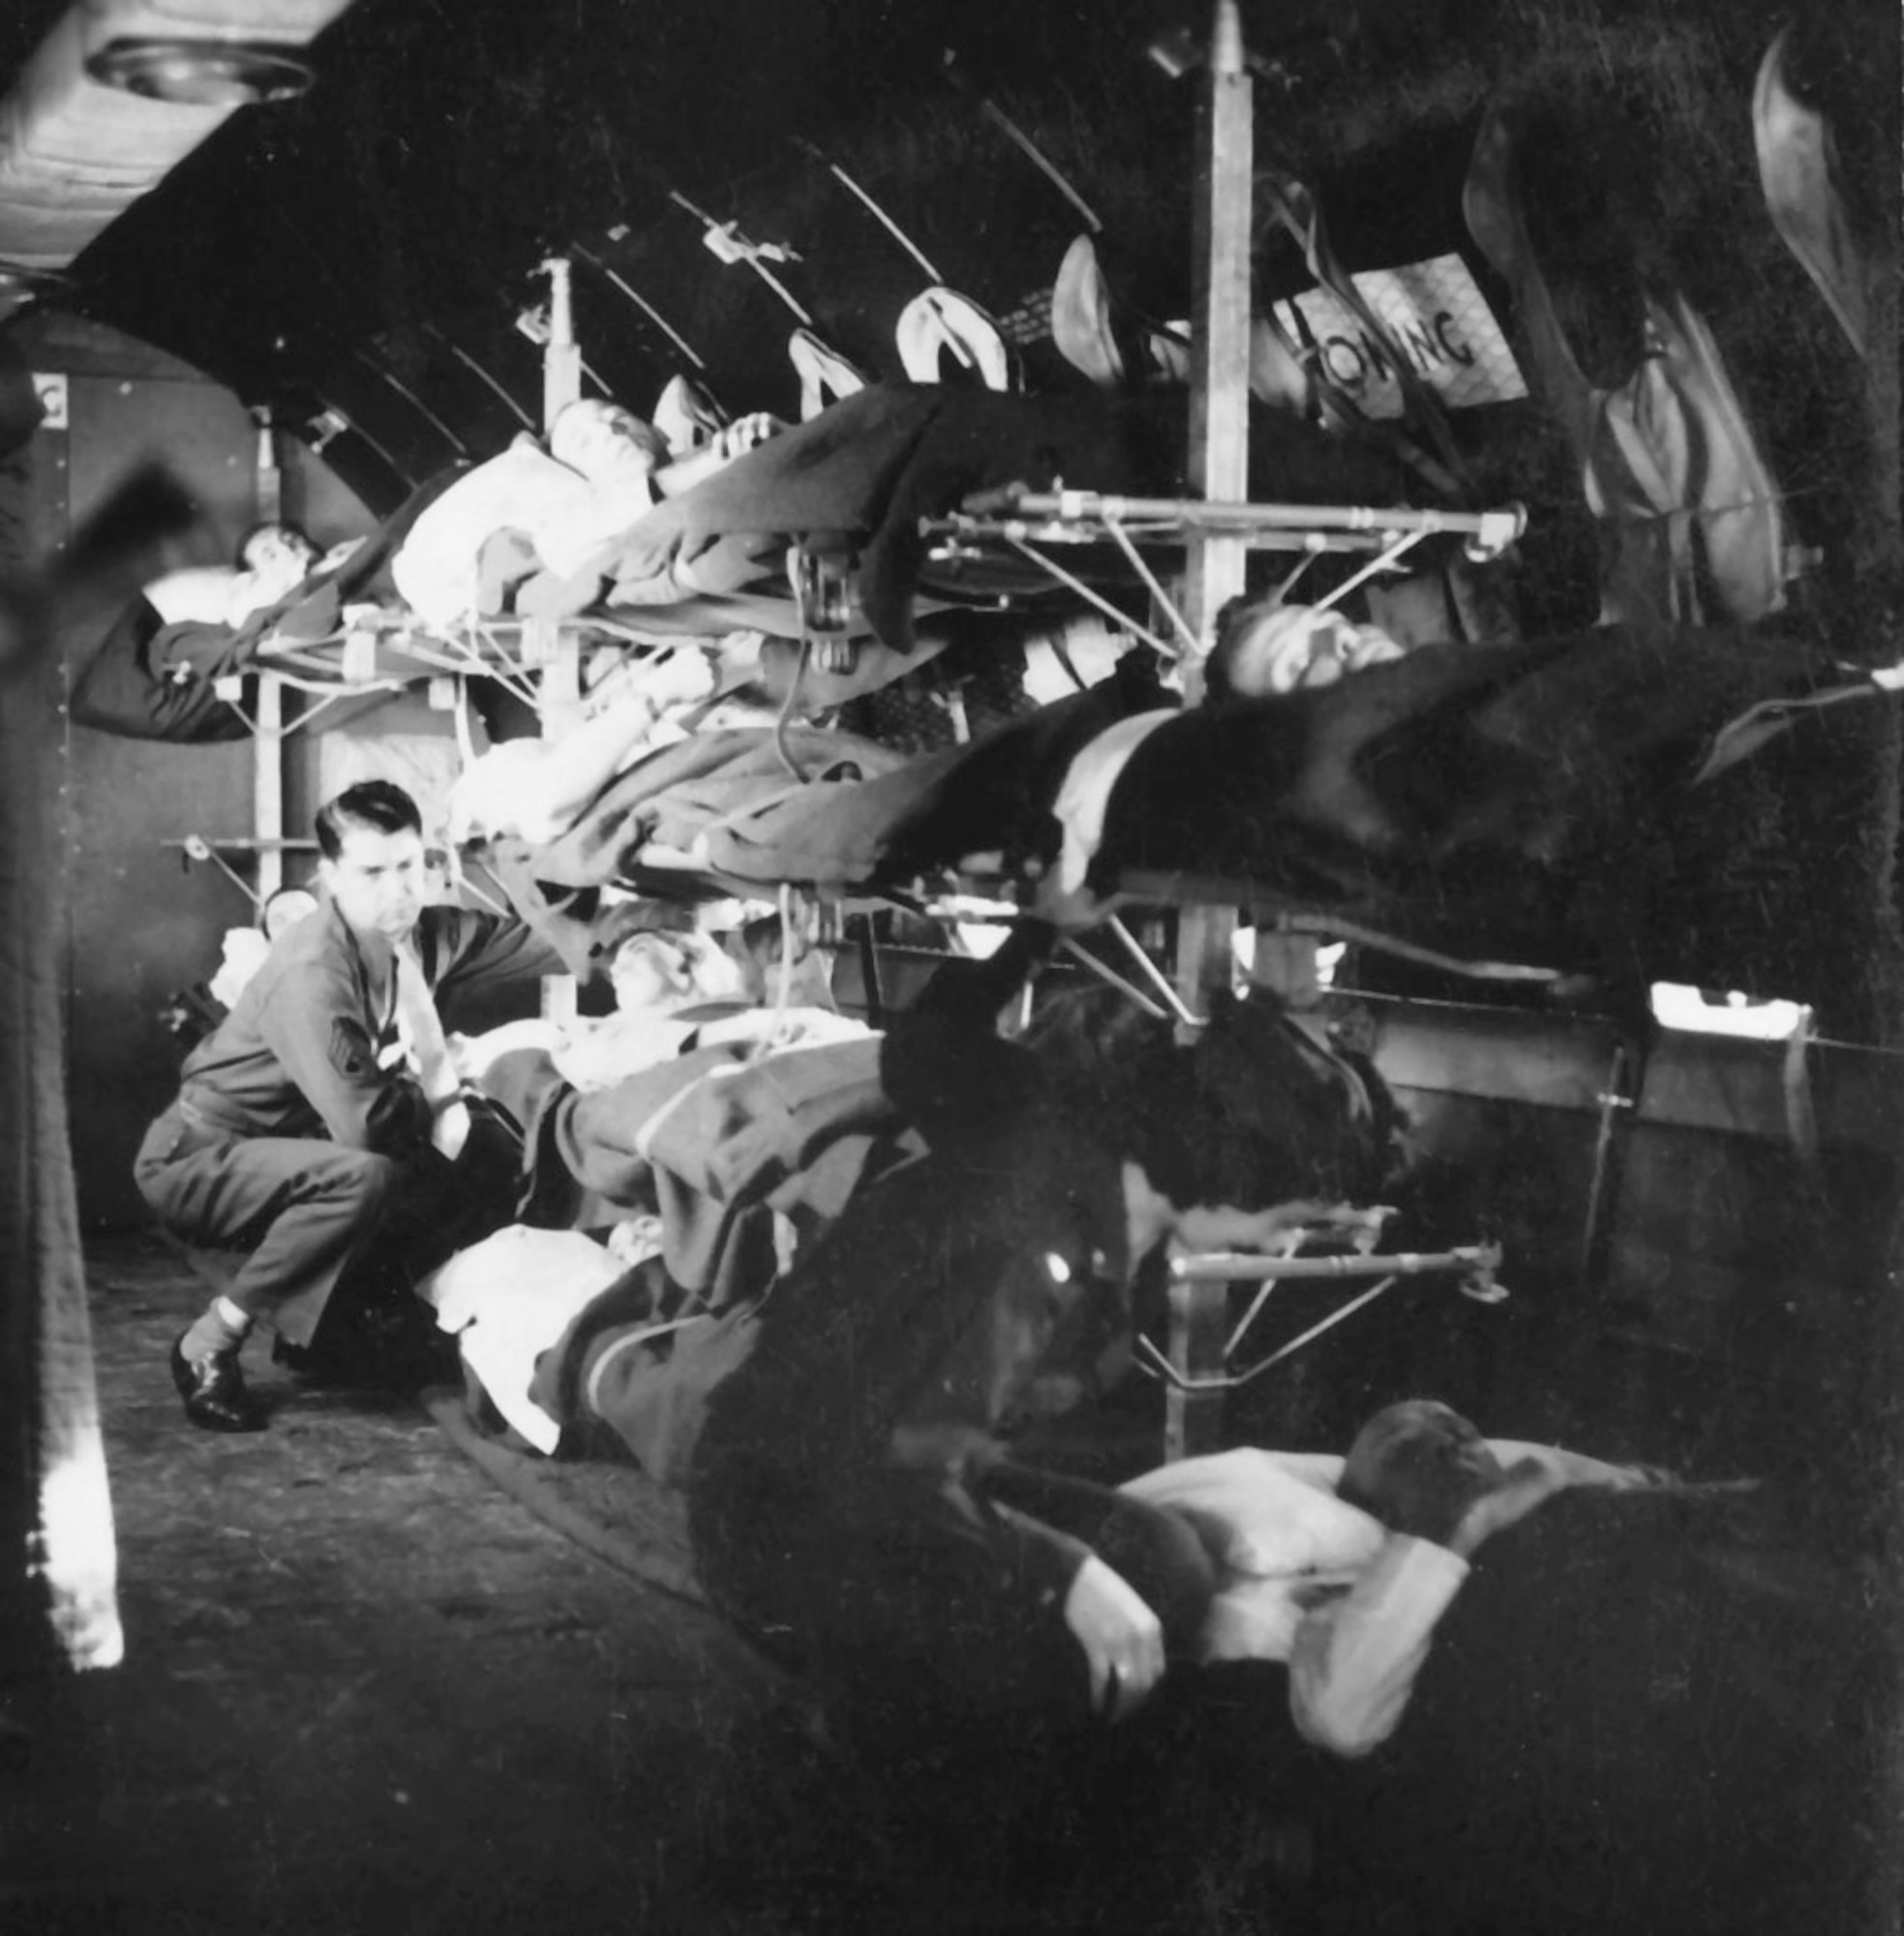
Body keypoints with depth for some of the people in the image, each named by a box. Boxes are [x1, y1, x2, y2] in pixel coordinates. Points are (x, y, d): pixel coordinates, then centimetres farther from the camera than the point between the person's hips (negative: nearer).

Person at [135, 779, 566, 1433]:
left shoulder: (426, 936, -7)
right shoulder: (311, 973, -30)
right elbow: (364, 1123, -38)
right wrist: (438, 1102, -18)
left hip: (291, 1143, 8)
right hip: (198, 1161, -8)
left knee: (479, 1148, 0)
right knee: (360, 1176, -34)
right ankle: (208, 1347, -15)